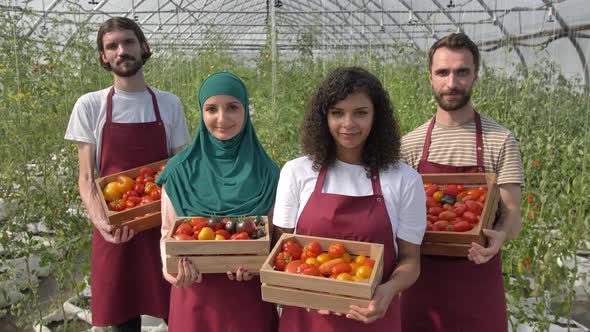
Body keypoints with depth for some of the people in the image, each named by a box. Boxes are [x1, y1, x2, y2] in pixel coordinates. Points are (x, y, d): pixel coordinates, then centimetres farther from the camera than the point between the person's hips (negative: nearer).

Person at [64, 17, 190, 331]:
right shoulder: (90, 106, -1)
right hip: (114, 230, 0)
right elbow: (86, 177, -1)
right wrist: (101, 221, -19)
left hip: (162, 226, 1)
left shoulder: (169, 104, 2)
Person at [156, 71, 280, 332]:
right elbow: (168, 233, 1)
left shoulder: (266, 172, -4)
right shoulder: (180, 170, -4)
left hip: (249, 293, 0)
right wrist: (171, 267, -19)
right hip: (195, 290, 0)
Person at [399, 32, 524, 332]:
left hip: (478, 273, -1)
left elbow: (512, 214, -8)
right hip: (423, 274, 2)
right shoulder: (410, 144, 1)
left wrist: (500, 235, -29)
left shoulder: (500, 140, -5)